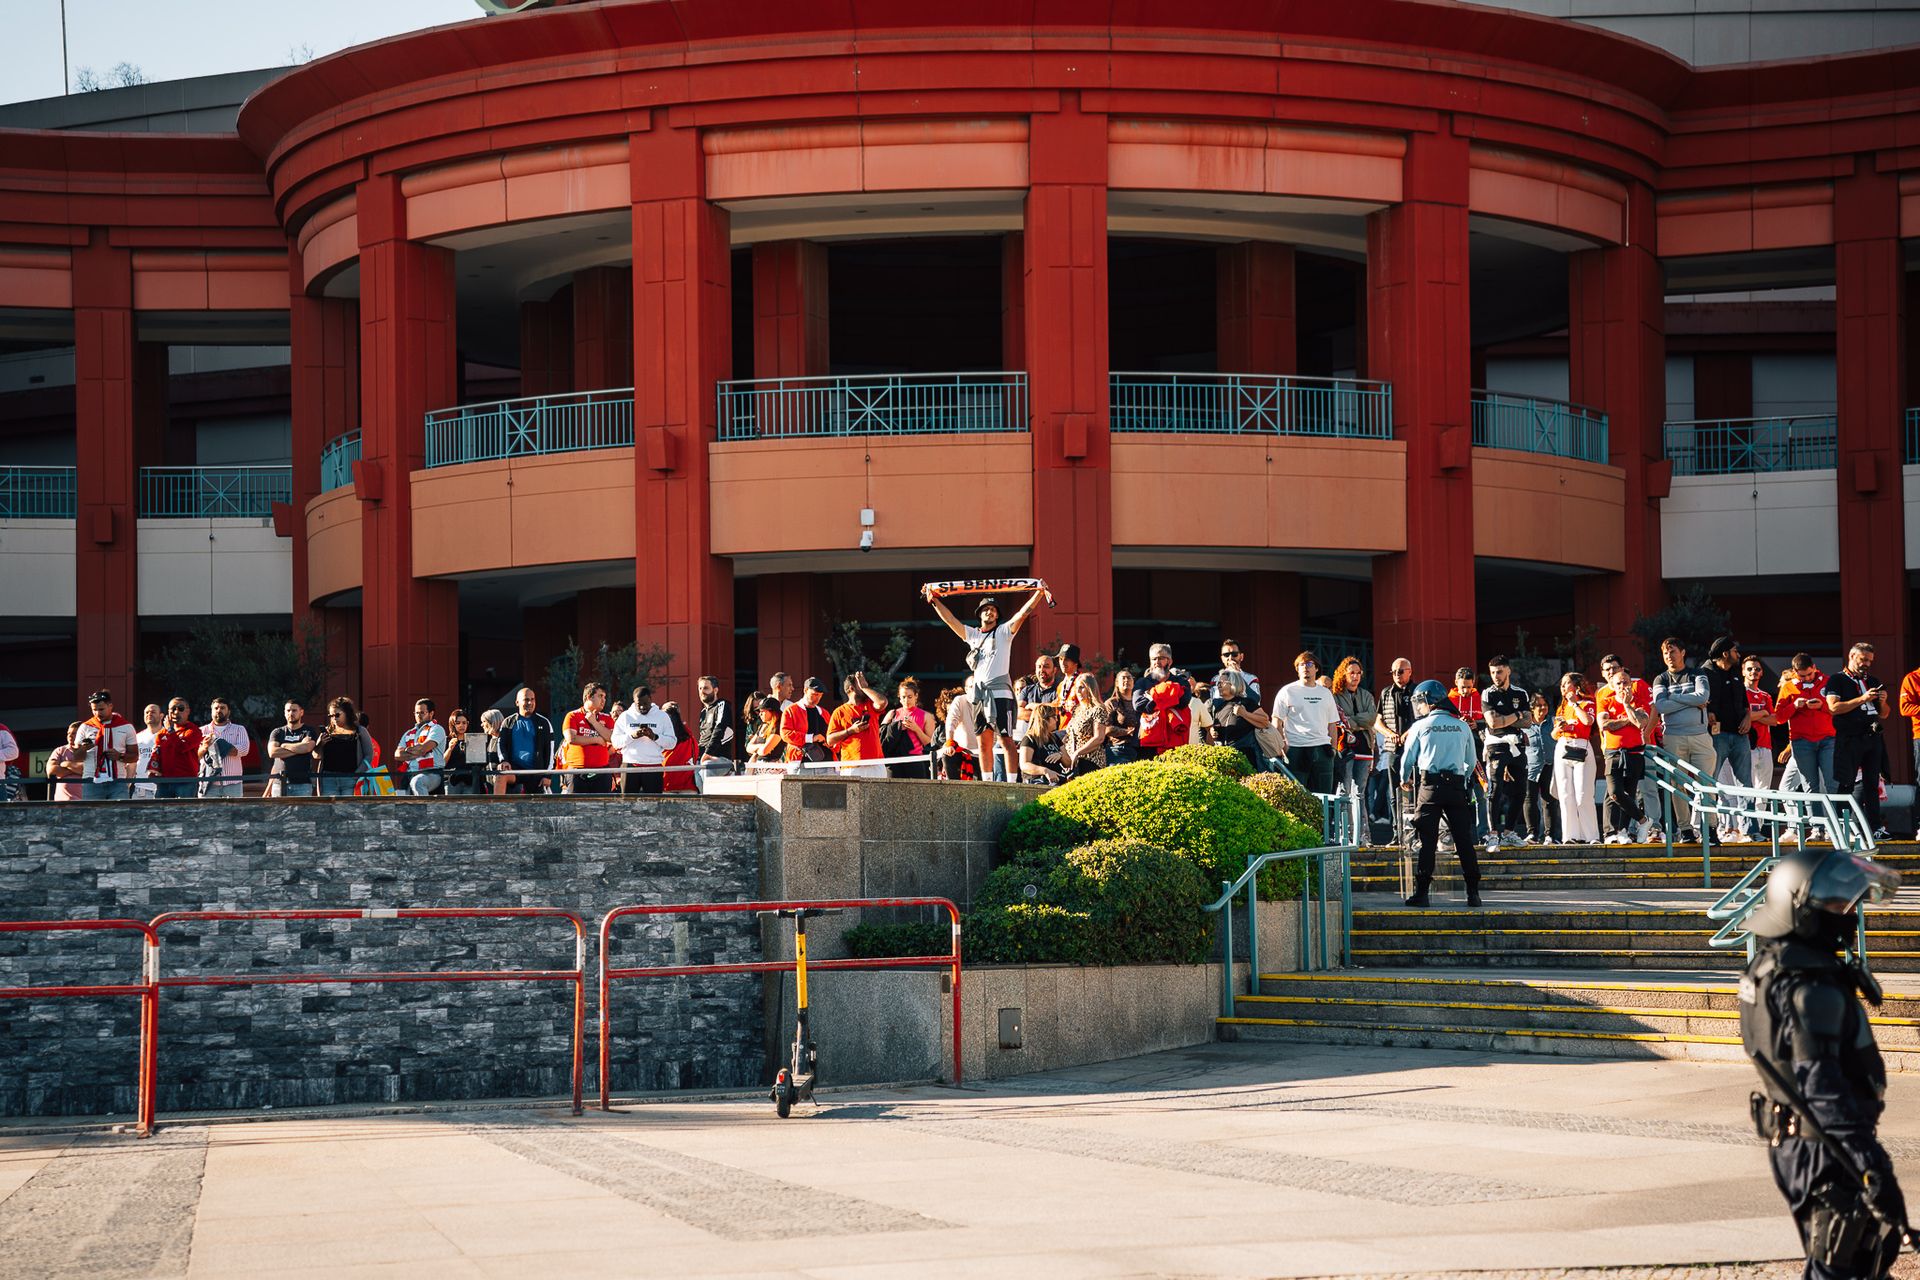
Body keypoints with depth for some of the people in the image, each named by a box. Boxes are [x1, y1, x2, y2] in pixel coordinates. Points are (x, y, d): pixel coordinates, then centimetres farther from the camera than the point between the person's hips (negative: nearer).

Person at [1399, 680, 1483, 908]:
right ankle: (1473, 893, 2)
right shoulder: (1462, 727, 8)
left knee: (1426, 840, 0)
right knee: (1464, 840, 4)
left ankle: (1421, 893, -2)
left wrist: (1405, 780, 29)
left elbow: (1408, 759, 9)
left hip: (1430, 786, -2)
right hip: (1457, 786, 2)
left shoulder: (1420, 727, 1)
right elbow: (1472, 762, 13)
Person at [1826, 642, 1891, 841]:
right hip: (1849, 739, -5)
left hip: (1873, 737, 5)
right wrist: (1862, 699, -16)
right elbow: (1834, 707, -12)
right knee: (1845, 783, -7)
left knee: (1871, 783, 4)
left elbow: (1884, 715, 21)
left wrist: (1882, 702, -1)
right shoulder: (1837, 680, 2)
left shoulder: (1874, 682, 19)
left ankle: (1875, 827, 4)